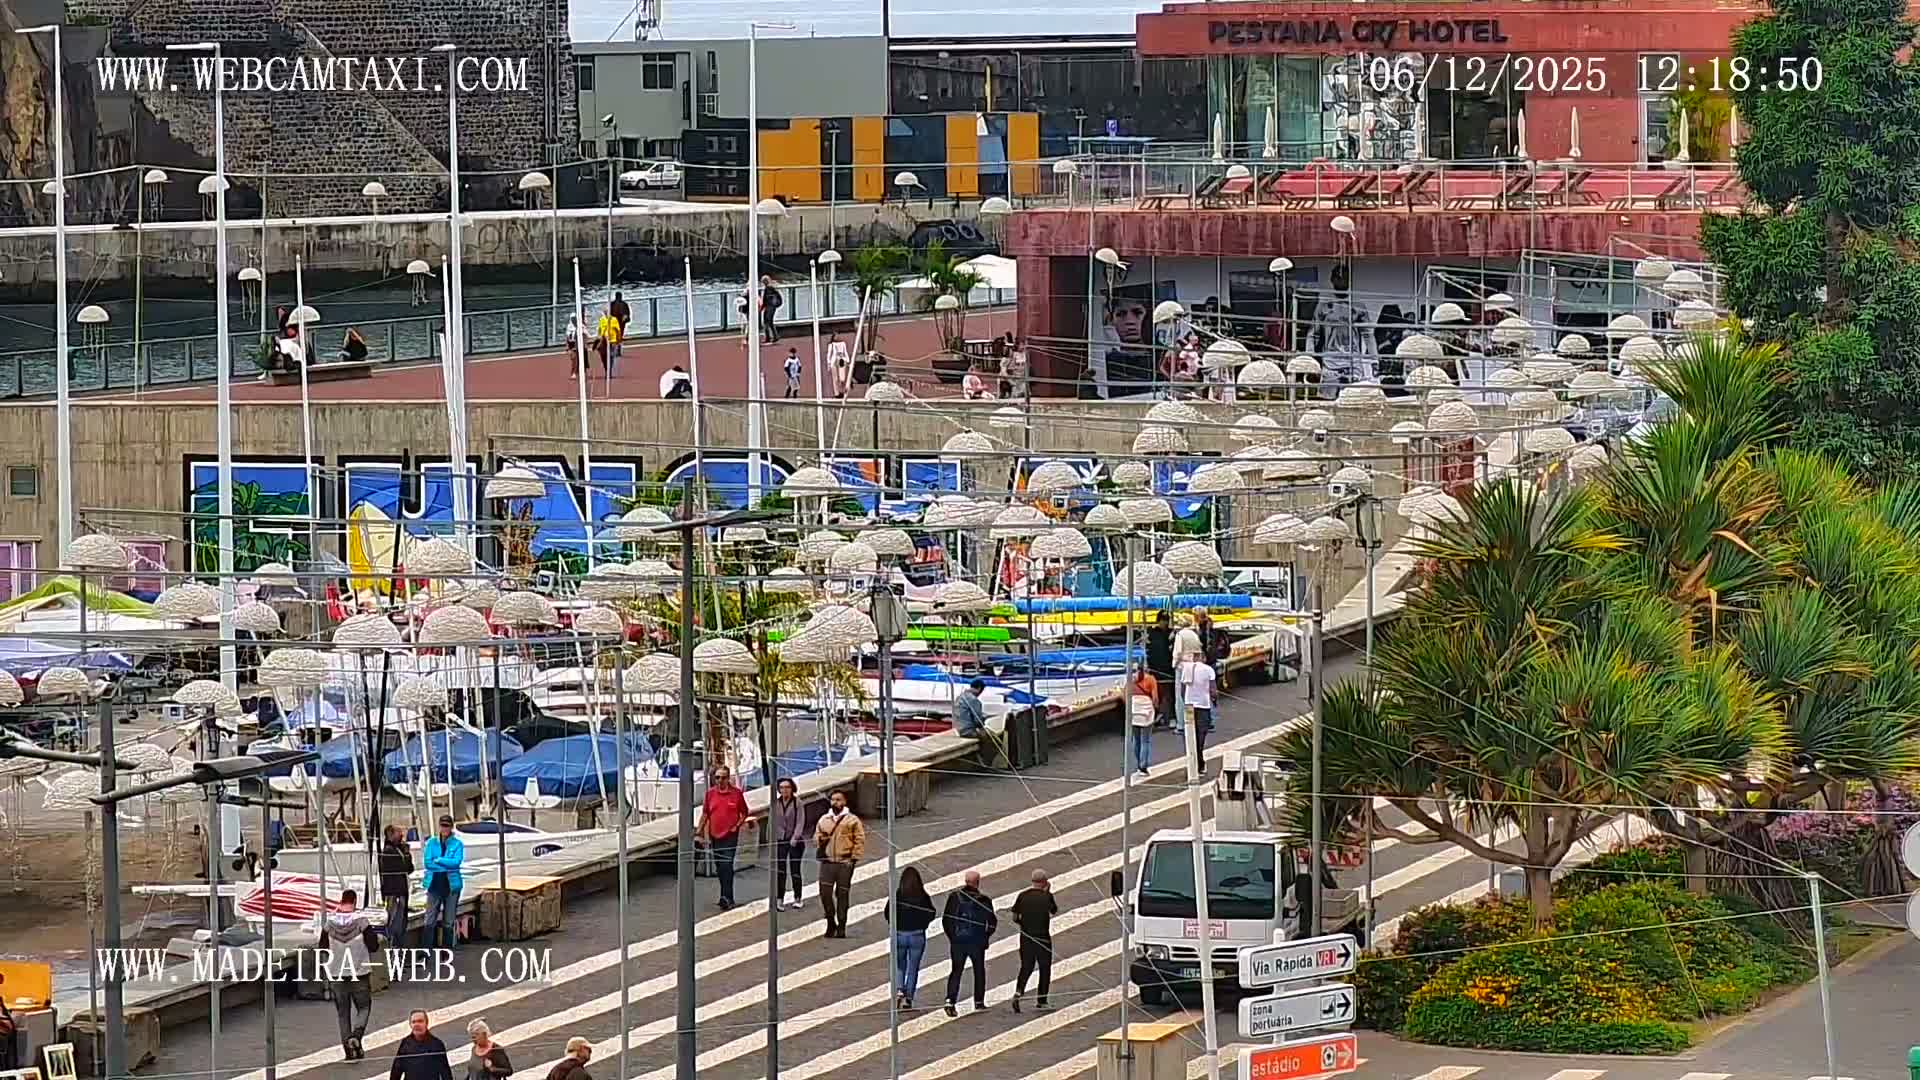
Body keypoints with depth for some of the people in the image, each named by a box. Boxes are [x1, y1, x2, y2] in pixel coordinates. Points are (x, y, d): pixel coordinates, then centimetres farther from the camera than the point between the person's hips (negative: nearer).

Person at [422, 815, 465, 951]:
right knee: (430, 920, -5)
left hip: (451, 885, 0)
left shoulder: (457, 844, 3)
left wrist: (438, 860, -10)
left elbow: (456, 861, -10)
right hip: (434, 884, 0)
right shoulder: (431, 842, 6)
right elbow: (427, 862, -4)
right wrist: (447, 866, -10)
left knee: (449, 921, 5)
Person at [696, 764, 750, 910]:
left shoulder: (736, 793, -3)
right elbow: (705, 813, 14)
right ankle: (726, 897, 24)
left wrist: (737, 825, -7)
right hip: (715, 835, 4)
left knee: (727, 866, -13)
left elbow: (744, 813, 6)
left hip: (730, 835, -4)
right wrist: (700, 829, 10)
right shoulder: (710, 793, 6)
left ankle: (726, 899, -14)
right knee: (719, 867, 12)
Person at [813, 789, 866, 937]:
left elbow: (860, 840, 1)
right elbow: (816, 836, 21)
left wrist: (854, 857, -7)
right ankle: (831, 923, 11)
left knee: (842, 894, 1)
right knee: (825, 892, -5)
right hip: (827, 862, 3)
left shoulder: (852, 820, 2)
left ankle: (841, 926, 8)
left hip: (845, 863, -3)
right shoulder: (824, 820, 14)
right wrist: (820, 839, -3)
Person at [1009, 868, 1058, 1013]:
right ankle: (1041, 1001, 15)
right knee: (1045, 969, 13)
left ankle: (1018, 992, -11)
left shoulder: (1023, 895, -1)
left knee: (1026, 967, 12)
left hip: (1026, 937, 2)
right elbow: (1055, 911, 8)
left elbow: (1015, 918, 0)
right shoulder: (1046, 896, -9)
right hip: (1043, 938, -2)